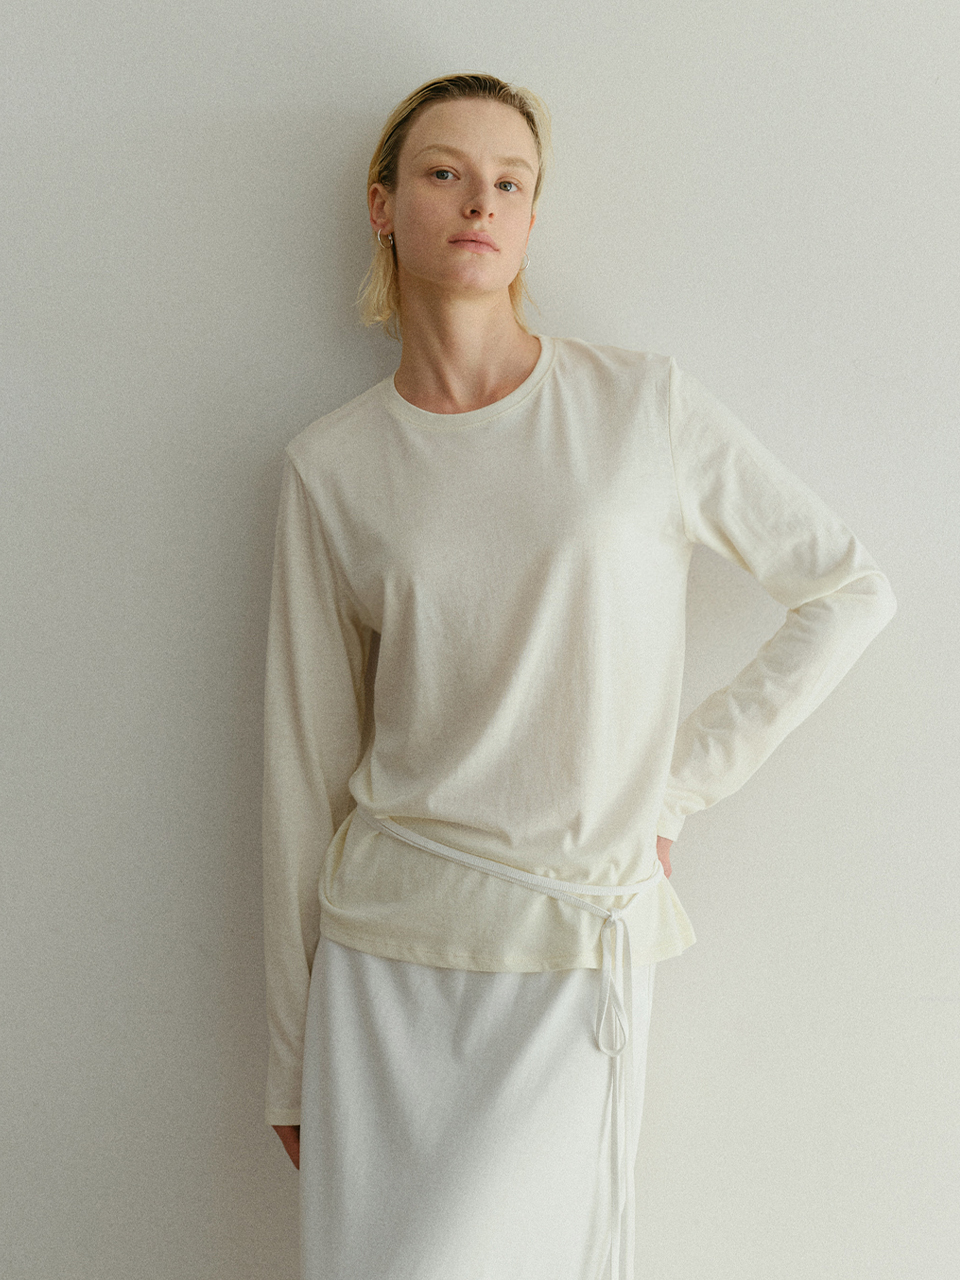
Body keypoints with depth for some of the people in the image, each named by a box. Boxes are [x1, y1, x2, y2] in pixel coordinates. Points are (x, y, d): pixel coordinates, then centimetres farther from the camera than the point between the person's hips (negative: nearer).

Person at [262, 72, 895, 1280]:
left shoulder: (648, 405, -2)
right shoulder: (332, 466, 2)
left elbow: (849, 591, 6)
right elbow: (305, 767, 5)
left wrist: (676, 781, 0)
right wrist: (292, 1059, 8)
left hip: (572, 956, -2)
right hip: (385, 953, 2)